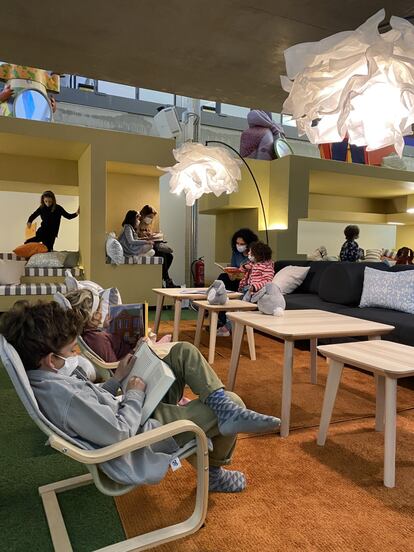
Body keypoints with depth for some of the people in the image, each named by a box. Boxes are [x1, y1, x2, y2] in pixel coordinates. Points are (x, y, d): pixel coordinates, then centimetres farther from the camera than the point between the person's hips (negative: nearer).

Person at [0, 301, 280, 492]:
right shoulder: (64, 396, -35)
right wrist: (136, 394, -16)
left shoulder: (43, 382, -4)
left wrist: (117, 379, -1)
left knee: (184, 352, 2)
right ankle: (213, 473, 19)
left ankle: (223, 405, -11)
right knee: (234, 401, -2)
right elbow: (120, 433, -31)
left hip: (142, 410, 9)